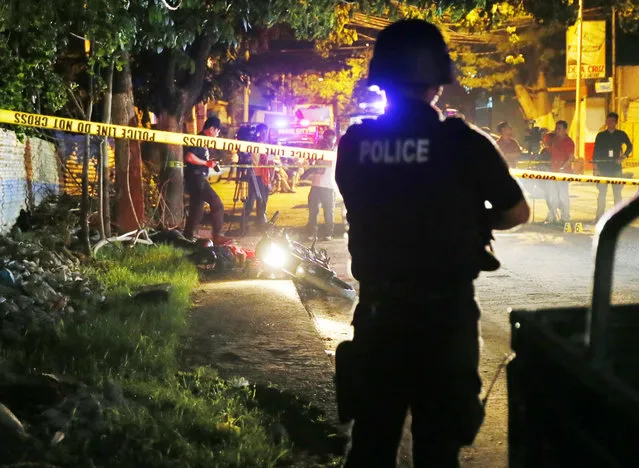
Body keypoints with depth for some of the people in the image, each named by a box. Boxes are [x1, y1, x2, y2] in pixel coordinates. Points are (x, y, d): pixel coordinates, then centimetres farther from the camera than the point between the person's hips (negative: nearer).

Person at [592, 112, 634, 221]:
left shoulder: (621, 134, 6)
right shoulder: (600, 136, 5)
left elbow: (630, 147, 13)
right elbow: (595, 152, 4)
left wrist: (623, 157, -5)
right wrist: (595, 167, -4)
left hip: (616, 167, 0)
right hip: (603, 168, 0)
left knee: (617, 193, 1)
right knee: (602, 193, -1)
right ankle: (599, 216, 3)